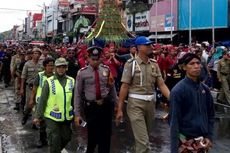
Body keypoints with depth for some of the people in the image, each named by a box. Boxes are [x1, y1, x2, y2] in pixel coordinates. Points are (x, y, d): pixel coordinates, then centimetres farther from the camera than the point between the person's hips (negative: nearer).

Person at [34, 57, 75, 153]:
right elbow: (42, 100, -5)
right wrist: (38, 116, -5)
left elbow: (74, 99, 7)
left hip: (66, 117, 4)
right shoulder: (49, 82, -8)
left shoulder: (71, 81, 1)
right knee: (54, 140, 2)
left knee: (66, 138, 17)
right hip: (52, 117, -4)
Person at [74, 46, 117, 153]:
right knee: (92, 135, 8)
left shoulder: (106, 70, 3)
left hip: (106, 106, 2)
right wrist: (77, 114, -6)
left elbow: (112, 88, 13)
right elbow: (78, 94, -3)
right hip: (91, 107, -2)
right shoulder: (82, 72, -4)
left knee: (106, 135, 9)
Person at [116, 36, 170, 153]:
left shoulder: (154, 64, 6)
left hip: (150, 103, 5)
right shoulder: (131, 64, -8)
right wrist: (120, 109, -10)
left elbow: (161, 84, 1)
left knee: (145, 138, 20)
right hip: (136, 104, -5)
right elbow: (124, 87, -9)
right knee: (143, 141, -8)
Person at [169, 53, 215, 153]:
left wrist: (209, 136, 4)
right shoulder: (178, 91, -14)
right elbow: (174, 121, -14)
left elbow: (210, 114, 12)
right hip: (186, 140, -5)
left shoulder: (205, 89, 3)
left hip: (202, 140, 5)